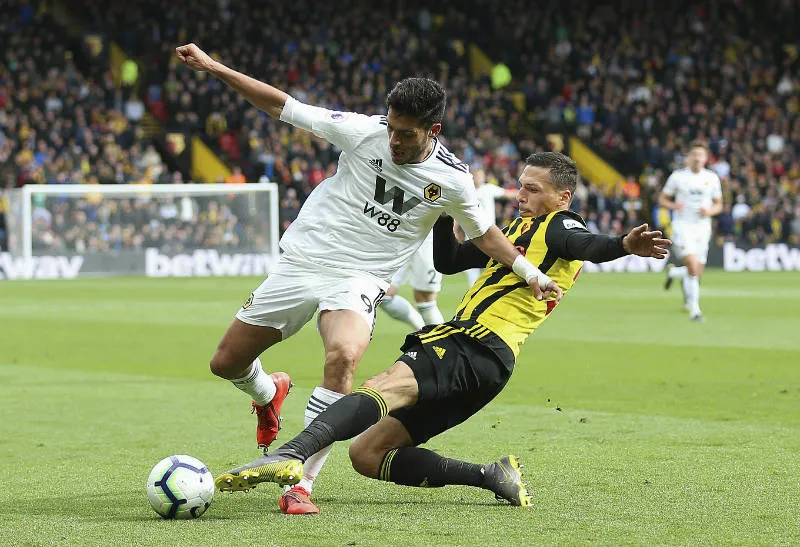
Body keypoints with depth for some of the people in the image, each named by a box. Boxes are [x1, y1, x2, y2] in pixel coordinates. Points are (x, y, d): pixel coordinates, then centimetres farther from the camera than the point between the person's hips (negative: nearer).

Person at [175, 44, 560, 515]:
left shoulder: (452, 180, -7)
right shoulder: (363, 131, -10)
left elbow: (482, 231, 13)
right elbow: (282, 106, -4)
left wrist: (530, 273, 7)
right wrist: (212, 67, -7)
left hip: (359, 281, -2)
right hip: (301, 262, 2)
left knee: (345, 356, -34)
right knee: (227, 363, 5)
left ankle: (300, 484, -28)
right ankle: (269, 393, 44)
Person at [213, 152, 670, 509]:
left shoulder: (559, 227, 0)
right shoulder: (521, 228, 29)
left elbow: (587, 244, -24)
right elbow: (448, 261, 33)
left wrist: (624, 245, -46)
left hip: (478, 350, -10)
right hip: (471, 354, 10)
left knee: (384, 387, -35)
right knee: (367, 454, 6)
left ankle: (293, 454, -58)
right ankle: (495, 477, 1)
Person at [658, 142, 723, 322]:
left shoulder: (712, 178, 7)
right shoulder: (678, 176, 0)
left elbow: (718, 205, 14)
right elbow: (662, 199, 7)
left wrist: (709, 211, -8)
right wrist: (673, 205, -14)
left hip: (703, 228, 4)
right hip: (683, 227, -4)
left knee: (697, 273, 8)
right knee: (693, 268, -20)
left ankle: (674, 273, 42)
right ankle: (694, 310, -9)